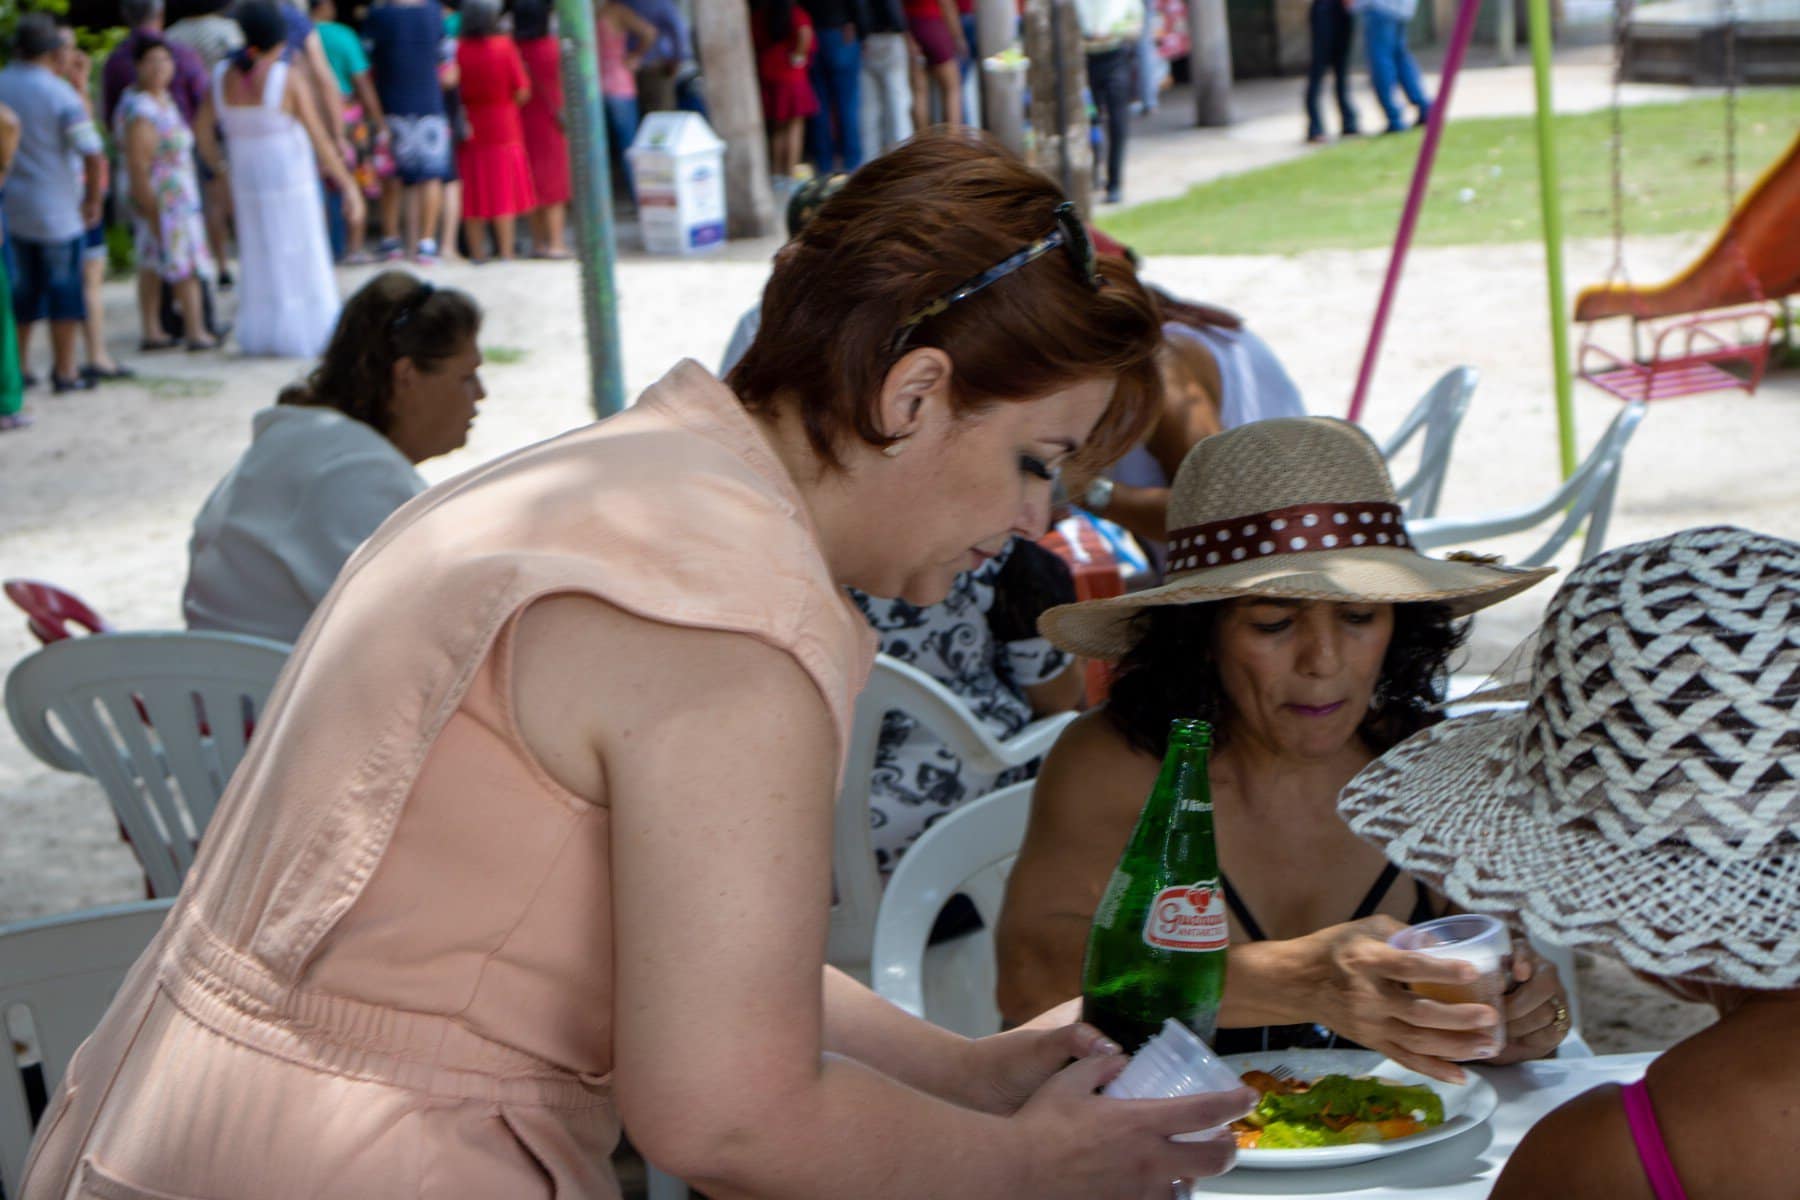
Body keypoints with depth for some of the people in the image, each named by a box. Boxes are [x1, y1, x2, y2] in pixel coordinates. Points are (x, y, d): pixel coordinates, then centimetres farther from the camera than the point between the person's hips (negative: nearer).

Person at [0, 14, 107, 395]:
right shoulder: (61, 94, -14)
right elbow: (92, 153, -19)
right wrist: (93, 199, -5)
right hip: (56, 209, -4)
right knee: (63, 288, 6)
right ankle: (64, 372, 8)